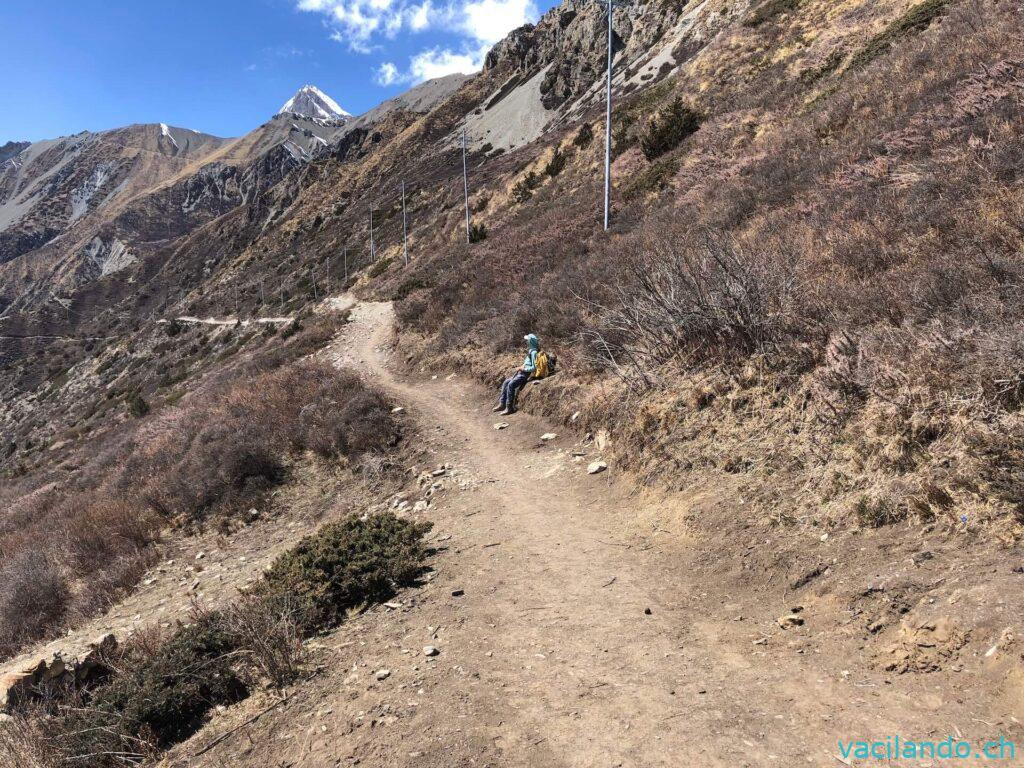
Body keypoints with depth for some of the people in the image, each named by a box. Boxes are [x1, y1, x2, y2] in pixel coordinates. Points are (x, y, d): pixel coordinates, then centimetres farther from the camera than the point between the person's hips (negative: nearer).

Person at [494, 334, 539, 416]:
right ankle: (502, 404, 7)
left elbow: (534, 368, -22)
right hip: (521, 372, 11)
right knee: (505, 382, 6)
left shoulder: (534, 352, -16)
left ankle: (509, 407, -19)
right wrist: (521, 367, 10)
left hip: (526, 374, -11)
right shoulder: (529, 351, 15)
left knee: (511, 385, -24)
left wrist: (523, 368, -13)